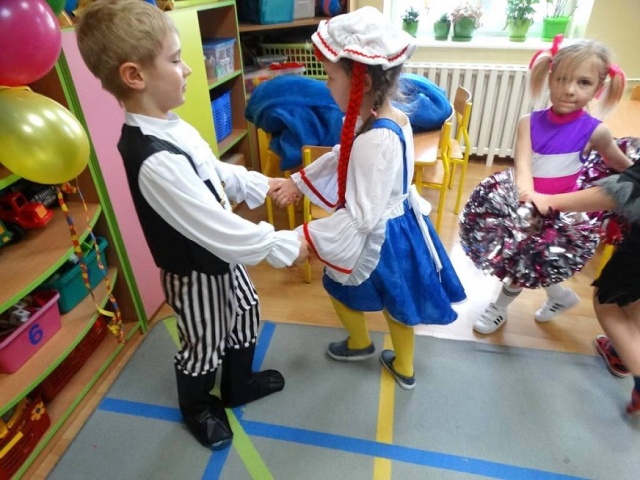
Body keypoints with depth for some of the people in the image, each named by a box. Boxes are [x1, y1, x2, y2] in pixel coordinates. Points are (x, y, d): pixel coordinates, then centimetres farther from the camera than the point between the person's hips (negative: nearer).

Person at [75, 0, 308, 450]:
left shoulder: (174, 127, -5)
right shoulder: (154, 161, -36)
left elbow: (214, 172, 11)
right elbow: (218, 229, -34)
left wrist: (260, 185, 4)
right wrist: (284, 245, -25)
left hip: (222, 256, 9)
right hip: (195, 272, -9)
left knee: (245, 315, 26)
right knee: (205, 344, 16)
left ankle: (239, 384, 54)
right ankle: (198, 407, 50)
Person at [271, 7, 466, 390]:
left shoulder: (377, 141, -35)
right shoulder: (383, 117, -4)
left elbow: (361, 217, -34)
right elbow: (341, 157, 10)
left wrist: (309, 238, -26)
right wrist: (299, 183, 12)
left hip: (378, 237, -9)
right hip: (398, 225, 9)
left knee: (340, 288, 21)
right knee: (397, 300, 25)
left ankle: (360, 344, 51)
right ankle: (404, 368, 49)